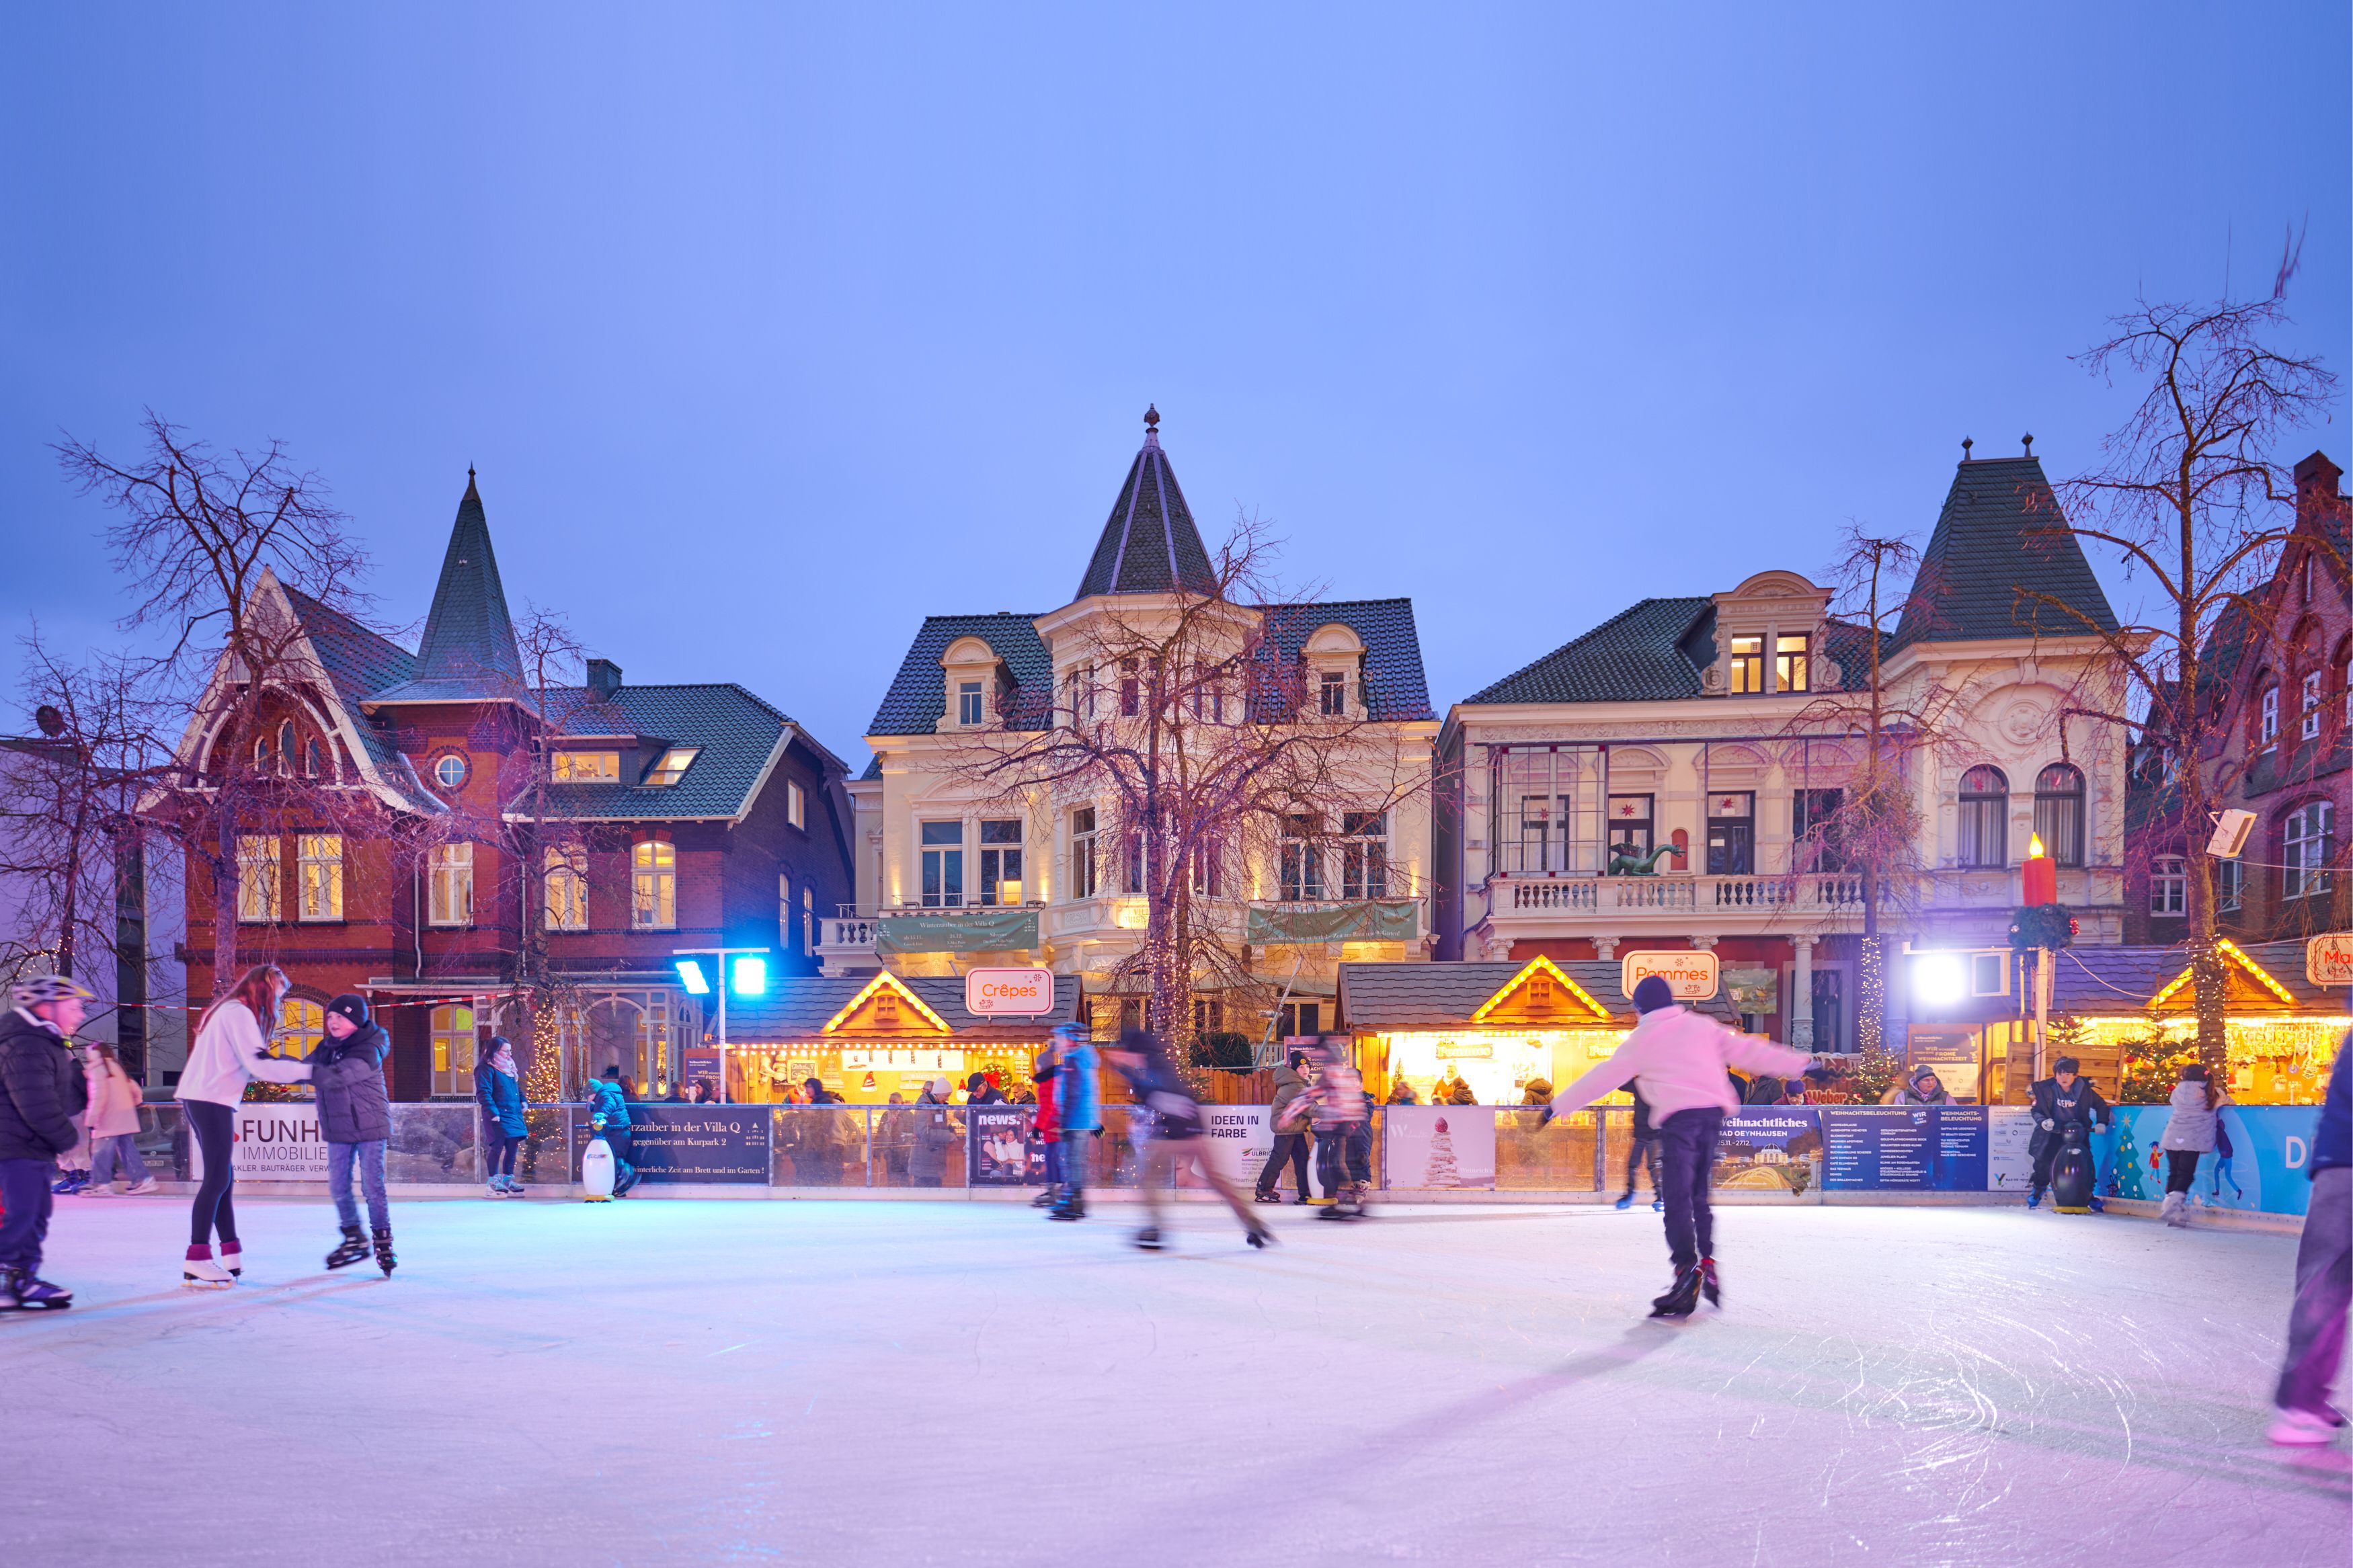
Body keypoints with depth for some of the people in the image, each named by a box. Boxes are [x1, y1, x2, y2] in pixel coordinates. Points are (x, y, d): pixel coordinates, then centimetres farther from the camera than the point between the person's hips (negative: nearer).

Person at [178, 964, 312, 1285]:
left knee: (222, 1177, 12)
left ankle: (231, 1256, 16)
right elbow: (258, 1064, -17)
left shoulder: (230, 1011, 21)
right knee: (217, 1179, -10)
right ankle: (196, 1263, -12)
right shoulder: (239, 1013, -10)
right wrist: (305, 1070, -10)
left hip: (200, 1100, 10)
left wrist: (291, 1067, 8)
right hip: (211, 1101, -10)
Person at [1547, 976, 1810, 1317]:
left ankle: (1687, 1268, -25)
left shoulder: (1641, 1041, 9)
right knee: (1700, 1194, 17)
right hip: (1714, 1110, 5)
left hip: (1678, 1116, -5)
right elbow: (1746, 1050, 15)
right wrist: (1799, 1062, 21)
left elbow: (1603, 1077, 10)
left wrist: (1560, 1105, 18)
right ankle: (1707, 1262, 9)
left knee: (1677, 1197, -10)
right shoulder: (1702, 1026, 18)